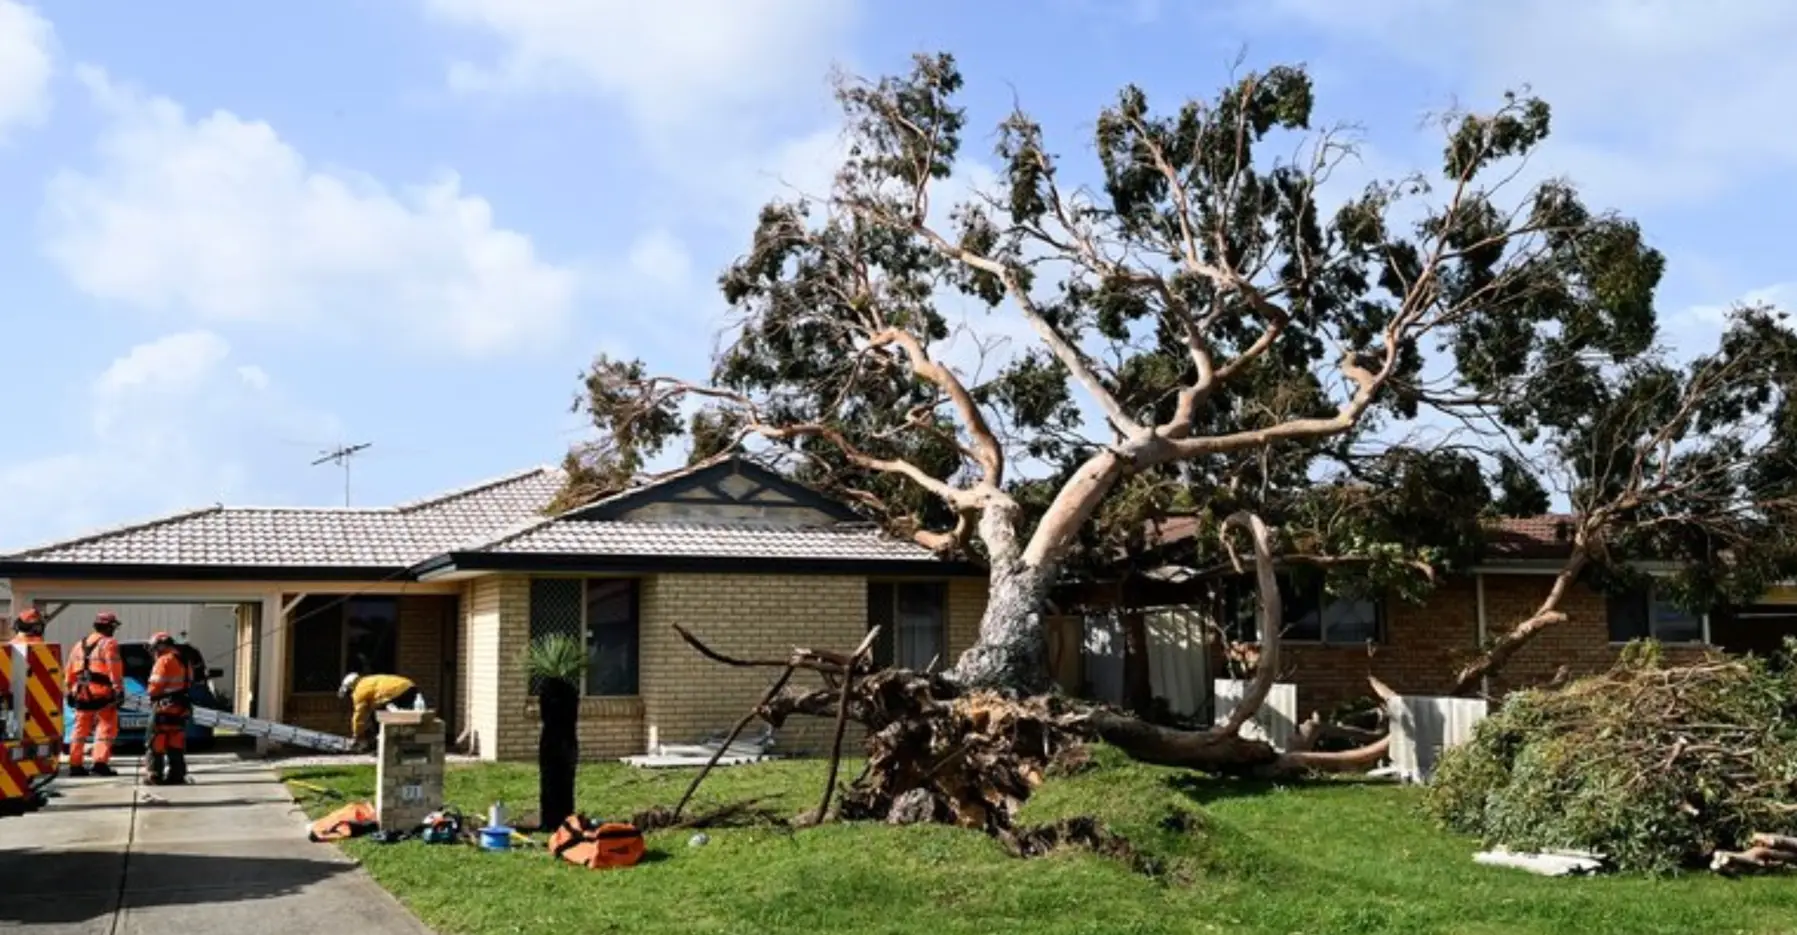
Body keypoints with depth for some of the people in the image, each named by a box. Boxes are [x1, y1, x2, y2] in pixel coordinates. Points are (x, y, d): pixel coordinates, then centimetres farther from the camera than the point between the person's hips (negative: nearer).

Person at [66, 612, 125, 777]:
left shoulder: (80, 644, 17)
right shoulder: (108, 644, -7)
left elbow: (71, 670, 17)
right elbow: (114, 669, -14)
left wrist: (69, 691, 22)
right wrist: (119, 690, -14)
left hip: (81, 692, 7)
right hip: (102, 693, -7)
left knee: (81, 729, 14)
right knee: (106, 728, -2)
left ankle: (75, 765, 17)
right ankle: (100, 763, -11)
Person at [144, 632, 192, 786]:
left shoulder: (164, 661, -12)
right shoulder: (184, 661, 14)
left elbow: (155, 686, -14)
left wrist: (153, 697, 4)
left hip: (165, 707, -8)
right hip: (181, 707, 8)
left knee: (156, 744, -1)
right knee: (176, 744, 11)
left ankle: (154, 775, -2)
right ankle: (176, 775, 11)